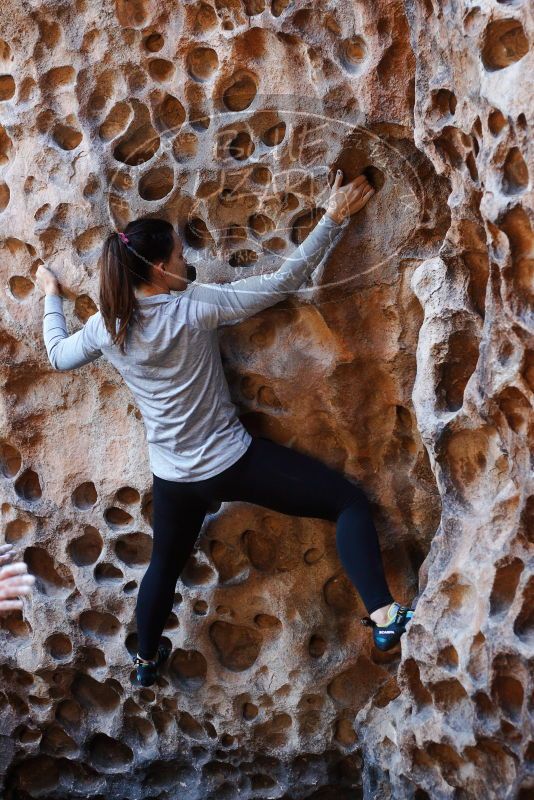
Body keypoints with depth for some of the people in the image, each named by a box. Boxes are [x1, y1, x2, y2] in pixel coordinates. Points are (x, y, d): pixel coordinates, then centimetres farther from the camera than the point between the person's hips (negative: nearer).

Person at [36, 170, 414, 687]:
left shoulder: (106, 326, -6)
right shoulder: (195, 306, -19)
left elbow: (59, 356, 14)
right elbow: (283, 282, -16)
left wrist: (51, 297, 29)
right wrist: (333, 218, -12)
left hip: (173, 477, 5)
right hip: (232, 461, -5)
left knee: (165, 563, 30)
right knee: (349, 500, -1)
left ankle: (146, 660, 50)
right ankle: (382, 614, -14)